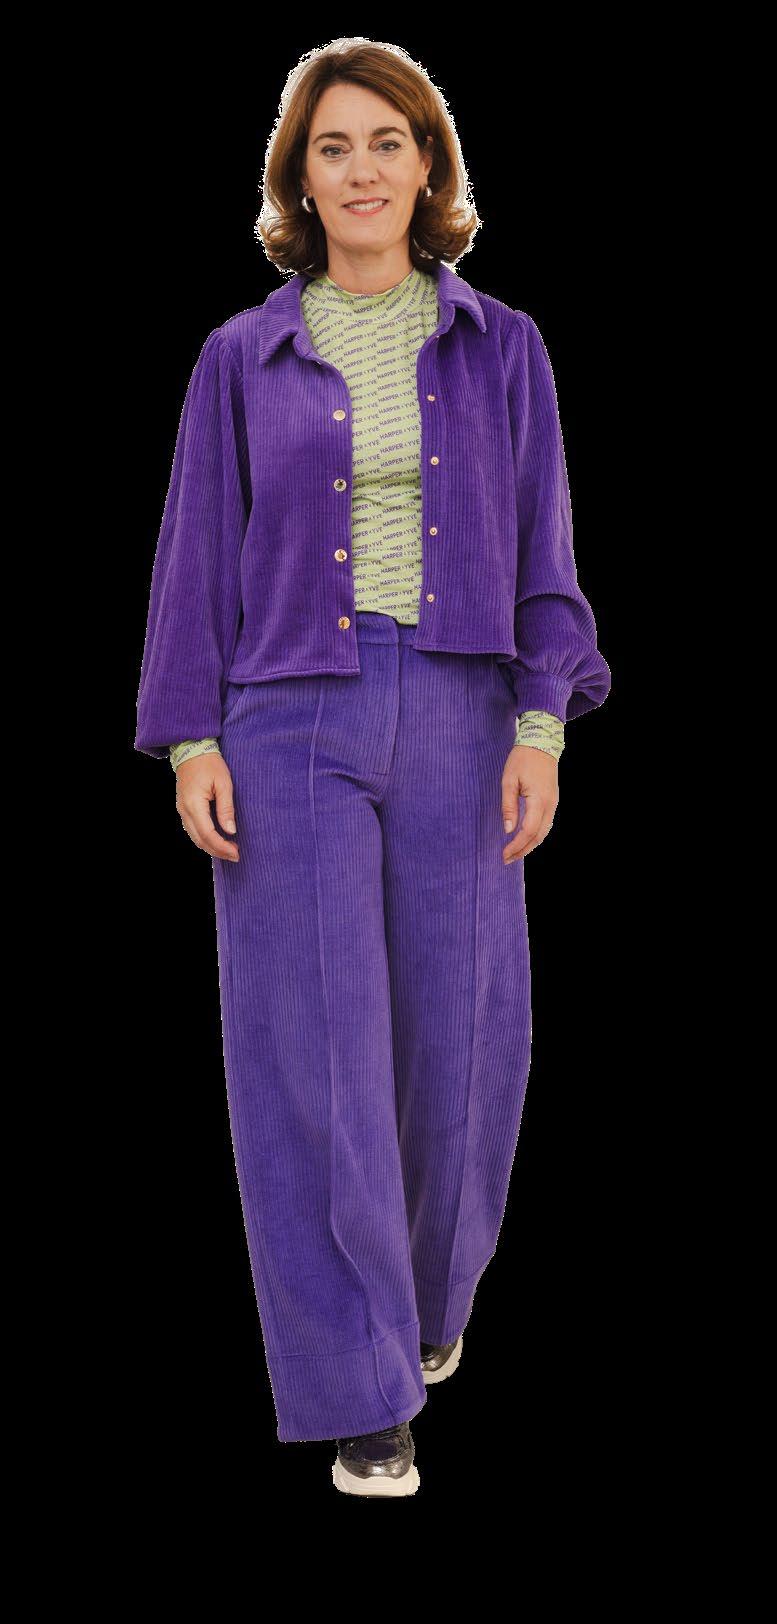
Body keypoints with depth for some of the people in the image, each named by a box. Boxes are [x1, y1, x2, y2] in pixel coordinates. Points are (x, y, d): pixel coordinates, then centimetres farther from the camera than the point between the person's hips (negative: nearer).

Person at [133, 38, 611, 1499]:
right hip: (293, 724, -1)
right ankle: (361, 1393, 4)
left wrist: (542, 727, -4)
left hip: (456, 723, 1)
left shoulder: (500, 349, 6)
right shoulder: (244, 359, 4)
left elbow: (543, 554, 5)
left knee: (460, 1041, 7)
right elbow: (199, 556, 5)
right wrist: (190, 746, -4)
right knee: (318, 1056, -5)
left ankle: (426, 1286, 37)